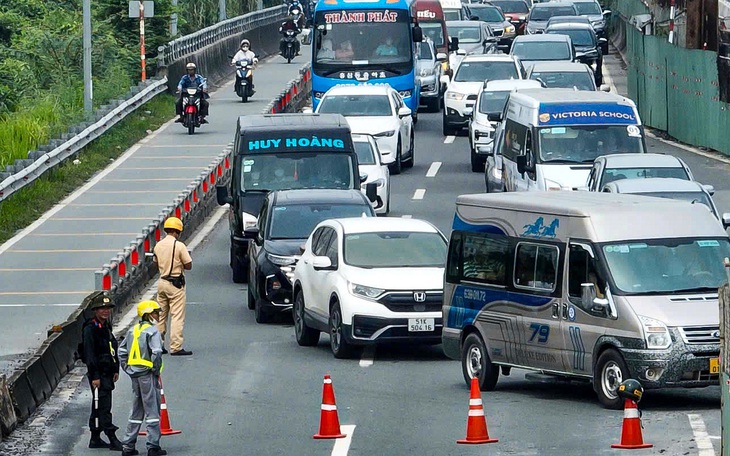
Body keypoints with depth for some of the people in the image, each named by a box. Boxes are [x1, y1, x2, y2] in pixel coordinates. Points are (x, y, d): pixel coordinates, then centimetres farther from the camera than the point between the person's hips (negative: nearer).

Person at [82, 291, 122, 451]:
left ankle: (95, 439, 20)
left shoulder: (106, 326, 14)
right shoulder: (90, 329, -15)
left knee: (99, 406, 14)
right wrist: (94, 376, -21)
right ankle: (112, 438, -10)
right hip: (98, 374, -9)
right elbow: (90, 354, -18)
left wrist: (115, 370, 19)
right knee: (104, 405, -9)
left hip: (107, 373, 9)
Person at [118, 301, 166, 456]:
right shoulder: (152, 331, -12)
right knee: (152, 410, 0)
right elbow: (156, 353, -22)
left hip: (134, 375, 7)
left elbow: (122, 352, 12)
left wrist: (128, 369, 14)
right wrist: (156, 372, -10)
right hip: (147, 374, -7)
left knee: (136, 411, 15)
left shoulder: (133, 330, 10)